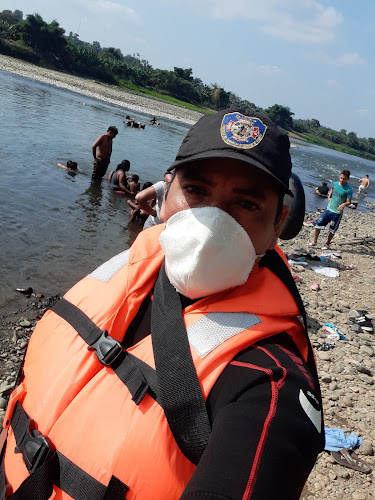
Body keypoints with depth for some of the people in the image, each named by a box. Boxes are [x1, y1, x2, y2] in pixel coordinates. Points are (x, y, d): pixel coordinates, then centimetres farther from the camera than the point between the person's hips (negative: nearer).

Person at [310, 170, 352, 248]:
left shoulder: (348, 190, -11)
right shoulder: (334, 184, 4)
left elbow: (349, 202, -10)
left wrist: (344, 204, -31)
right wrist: (329, 199, 0)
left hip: (337, 212, -4)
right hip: (328, 209, 4)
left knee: (332, 230, 7)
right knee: (318, 224, 0)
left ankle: (327, 244, 24)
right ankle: (314, 242, 12)